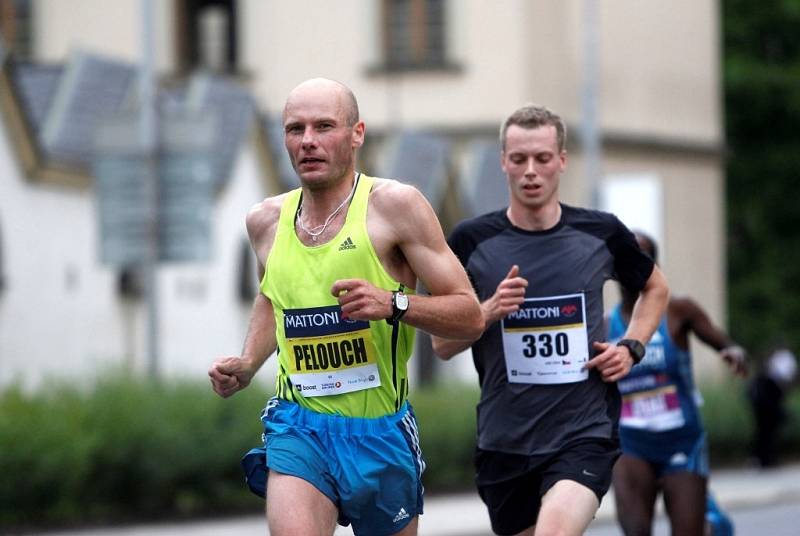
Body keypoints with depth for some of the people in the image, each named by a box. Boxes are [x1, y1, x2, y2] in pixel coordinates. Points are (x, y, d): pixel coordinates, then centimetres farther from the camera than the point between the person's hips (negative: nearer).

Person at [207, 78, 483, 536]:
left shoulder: (394, 205, -8)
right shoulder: (267, 220, 6)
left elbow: (469, 316, -8)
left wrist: (394, 304, -24)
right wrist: (248, 364, 13)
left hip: (381, 432, -1)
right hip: (298, 427, 2)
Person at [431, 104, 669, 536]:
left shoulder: (601, 233, 1)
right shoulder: (471, 241, -1)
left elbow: (655, 288, 21)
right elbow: (442, 344, 1)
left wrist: (631, 347, 4)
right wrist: (491, 310, -17)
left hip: (584, 434, -2)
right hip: (504, 443, 2)